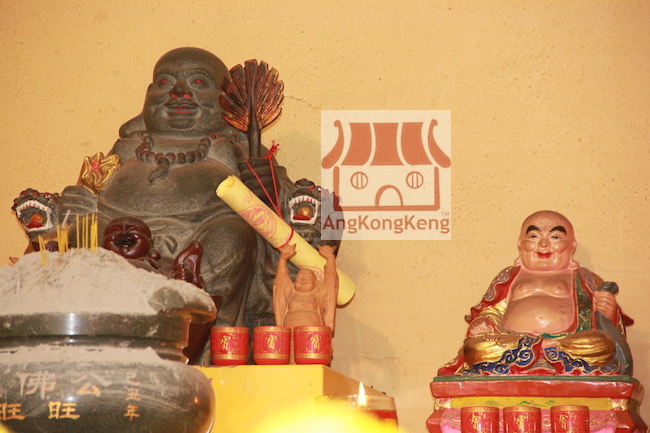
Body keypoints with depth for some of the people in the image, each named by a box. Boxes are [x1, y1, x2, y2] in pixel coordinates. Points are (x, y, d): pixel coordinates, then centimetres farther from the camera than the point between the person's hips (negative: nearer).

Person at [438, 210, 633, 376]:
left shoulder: (587, 280, 29)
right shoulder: (507, 278, 34)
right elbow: (490, 314, 25)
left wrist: (609, 314, -4)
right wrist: (481, 328, 1)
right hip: (511, 350, 1)